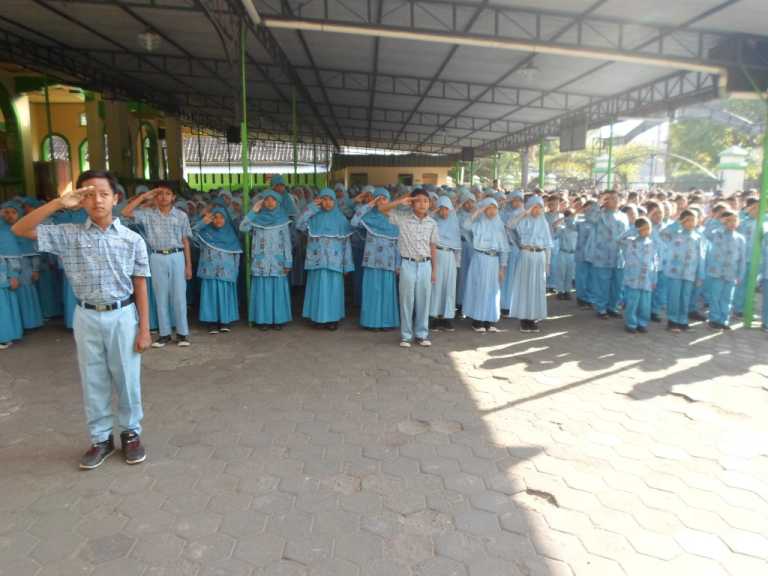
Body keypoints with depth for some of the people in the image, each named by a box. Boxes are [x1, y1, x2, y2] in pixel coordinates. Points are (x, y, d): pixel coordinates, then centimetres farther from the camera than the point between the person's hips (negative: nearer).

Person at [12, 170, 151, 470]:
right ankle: (100, 439, 28)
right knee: (93, 382, 12)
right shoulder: (69, 235, -1)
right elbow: (20, 229, -6)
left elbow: (140, 286, -2)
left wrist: (144, 328, -4)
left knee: (127, 380, 9)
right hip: (87, 317, 2)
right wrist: (59, 203, -14)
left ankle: (131, 433, 28)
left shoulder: (132, 239, -4)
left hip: (122, 316, -1)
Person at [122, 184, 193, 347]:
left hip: (176, 257, -1)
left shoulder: (181, 216, 3)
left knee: (179, 296, 2)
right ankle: (165, 334, 15)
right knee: (161, 297, 6)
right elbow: (126, 212, -7)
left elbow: (185, 241, 5)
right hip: (157, 258, 1)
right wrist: (145, 196, -5)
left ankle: (182, 333, 11)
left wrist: (189, 265, 2)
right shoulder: (148, 214, 4)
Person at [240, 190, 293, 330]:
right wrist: (253, 211, -11)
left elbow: (287, 242, 2)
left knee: (277, 289, 2)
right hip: (261, 261, 0)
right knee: (262, 290, 2)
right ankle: (262, 320, 9)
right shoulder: (257, 219, 5)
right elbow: (243, 228, -10)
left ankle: (278, 320, 10)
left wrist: (288, 262, -4)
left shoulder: (282, 219, 4)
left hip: (277, 261, 0)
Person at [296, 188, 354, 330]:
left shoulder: (341, 219, 5)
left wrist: (347, 265, 0)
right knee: (319, 288, 4)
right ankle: (321, 318, 14)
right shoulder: (314, 218, 6)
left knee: (333, 289, 2)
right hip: (317, 260, 1)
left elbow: (346, 242, 4)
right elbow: (299, 224, -11)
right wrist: (312, 207, -9)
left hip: (334, 261, 0)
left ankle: (333, 319, 11)